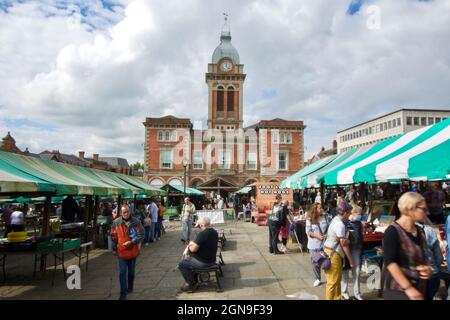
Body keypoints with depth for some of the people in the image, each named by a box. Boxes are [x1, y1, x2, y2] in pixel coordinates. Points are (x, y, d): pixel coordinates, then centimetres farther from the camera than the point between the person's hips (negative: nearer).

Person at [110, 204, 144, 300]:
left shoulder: (136, 222, -11)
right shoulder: (116, 222, -7)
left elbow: (140, 235, -10)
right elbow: (114, 236, 2)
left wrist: (131, 242, -21)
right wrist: (114, 249, 7)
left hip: (132, 251, 1)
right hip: (121, 251, 0)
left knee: (131, 271, 17)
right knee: (122, 272, -1)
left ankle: (130, 287, 39)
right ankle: (123, 293, 8)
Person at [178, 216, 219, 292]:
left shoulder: (202, 234, -27)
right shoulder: (215, 232, 0)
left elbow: (193, 249, -25)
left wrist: (189, 246, -3)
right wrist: (194, 243, 9)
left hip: (202, 262, -9)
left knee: (181, 264, 8)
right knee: (189, 258, 29)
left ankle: (191, 284, 15)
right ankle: (193, 280, 32)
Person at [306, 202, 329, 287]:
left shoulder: (324, 218, 4)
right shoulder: (309, 219, -4)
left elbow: (329, 228, 7)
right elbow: (308, 231, -8)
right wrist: (318, 236, -18)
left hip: (325, 243, 1)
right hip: (314, 244, -1)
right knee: (315, 262, 7)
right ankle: (317, 279, 23)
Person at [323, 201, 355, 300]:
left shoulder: (337, 219, 7)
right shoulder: (340, 224, -23)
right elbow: (344, 244, -19)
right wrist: (351, 260, -12)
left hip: (333, 252, 10)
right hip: (333, 253, -10)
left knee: (338, 278, 21)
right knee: (333, 281, 0)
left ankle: (337, 298, 33)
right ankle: (330, 298, 11)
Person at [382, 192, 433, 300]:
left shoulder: (420, 231, 6)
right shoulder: (393, 231, -17)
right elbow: (390, 262, -22)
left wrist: (428, 268, 0)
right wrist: (408, 288, -24)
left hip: (420, 289, 8)